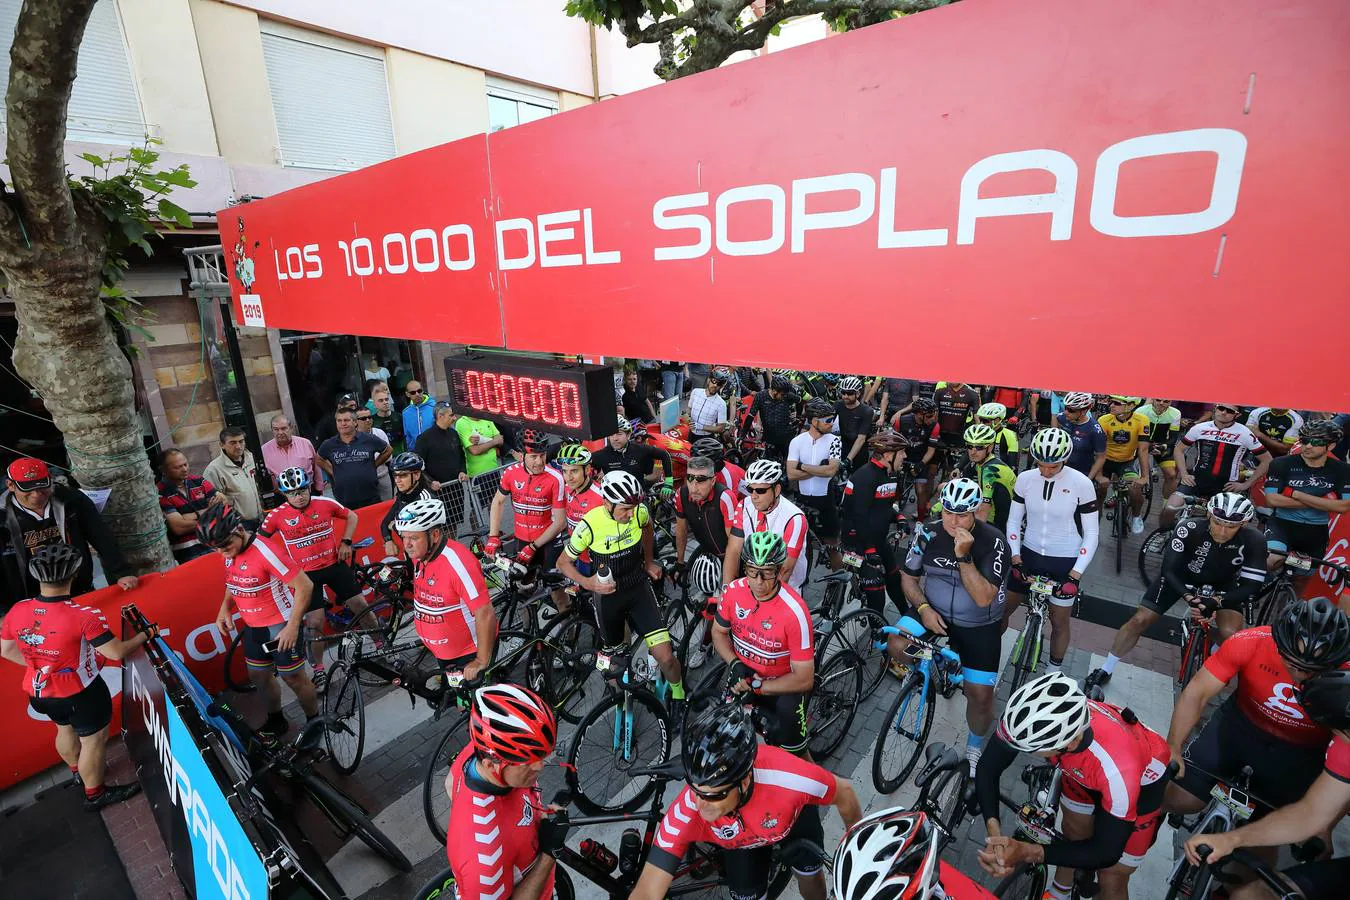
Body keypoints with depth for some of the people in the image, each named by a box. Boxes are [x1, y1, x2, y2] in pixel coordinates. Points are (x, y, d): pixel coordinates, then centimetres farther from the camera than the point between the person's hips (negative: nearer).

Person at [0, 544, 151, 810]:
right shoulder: (83, 616, -30)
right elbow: (117, 652, -24)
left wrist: (40, 664, 16)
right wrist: (147, 634, -10)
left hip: (40, 691, 7)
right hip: (81, 693, -7)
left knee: (65, 729, 31)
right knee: (93, 739, 14)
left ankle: (78, 771, 55)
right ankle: (95, 794, 31)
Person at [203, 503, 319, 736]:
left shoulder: (265, 550, -27)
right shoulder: (230, 551, -2)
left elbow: (305, 586, -27)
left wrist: (292, 626, -26)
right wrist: (225, 608, 1)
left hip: (281, 626, -8)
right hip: (253, 627, 8)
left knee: (294, 678, 4)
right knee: (259, 676, 19)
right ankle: (276, 720, 42)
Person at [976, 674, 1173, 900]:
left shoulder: (1118, 764, -44)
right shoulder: (1030, 718, -36)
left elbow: (1106, 852, -30)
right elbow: (988, 768, -22)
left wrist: (1027, 852, -39)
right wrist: (993, 828, -37)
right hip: (1083, 769, 3)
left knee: (1111, 879, 5)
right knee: (1072, 833, 17)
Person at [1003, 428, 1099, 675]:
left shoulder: (1081, 483, -15)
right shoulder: (1025, 479, -8)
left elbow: (1091, 534, -9)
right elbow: (1014, 521, 1)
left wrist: (1075, 575, -14)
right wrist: (1016, 559, -8)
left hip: (1065, 562, -2)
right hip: (1030, 555, 2)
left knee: (1059, 623, 10)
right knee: (1001, 610, 7)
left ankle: (1054, 672, 32)